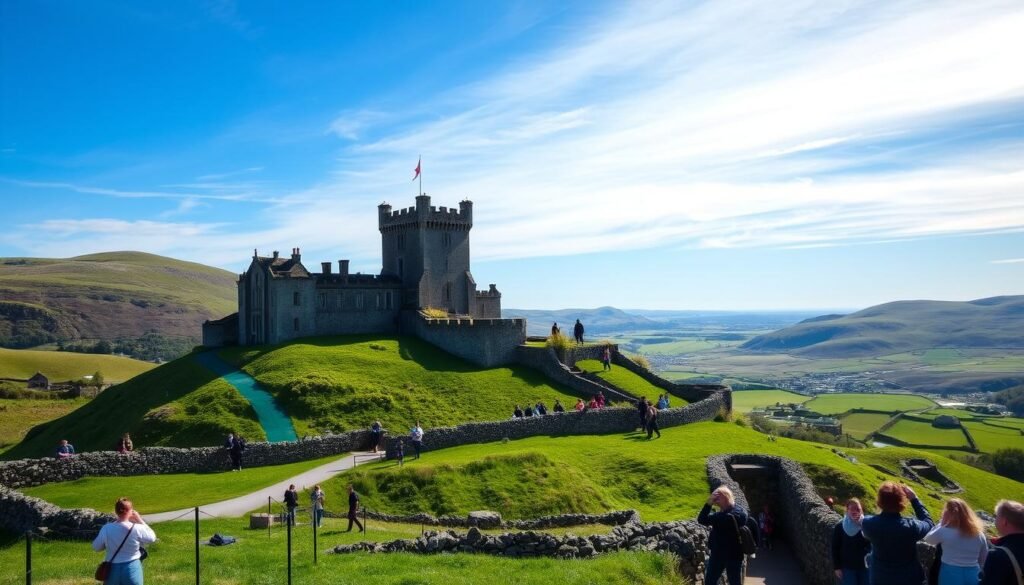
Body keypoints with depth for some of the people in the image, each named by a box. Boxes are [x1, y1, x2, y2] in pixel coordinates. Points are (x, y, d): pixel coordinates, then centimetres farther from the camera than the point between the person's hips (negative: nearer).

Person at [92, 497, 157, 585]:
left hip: (112, 570, 2)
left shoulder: (106, 529, -9)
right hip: (132, 569, -2)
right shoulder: (137, 529, -15)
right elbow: (152, 538, 2)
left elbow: (96, 547, 3)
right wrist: (140, 520, 3)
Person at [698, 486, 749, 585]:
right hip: (717, 554, 7)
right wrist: (709, 503, -10)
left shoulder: (739, 512, -9)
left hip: (733, 555, -7)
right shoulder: (720, 513, 12)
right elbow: (701, 520, 2)